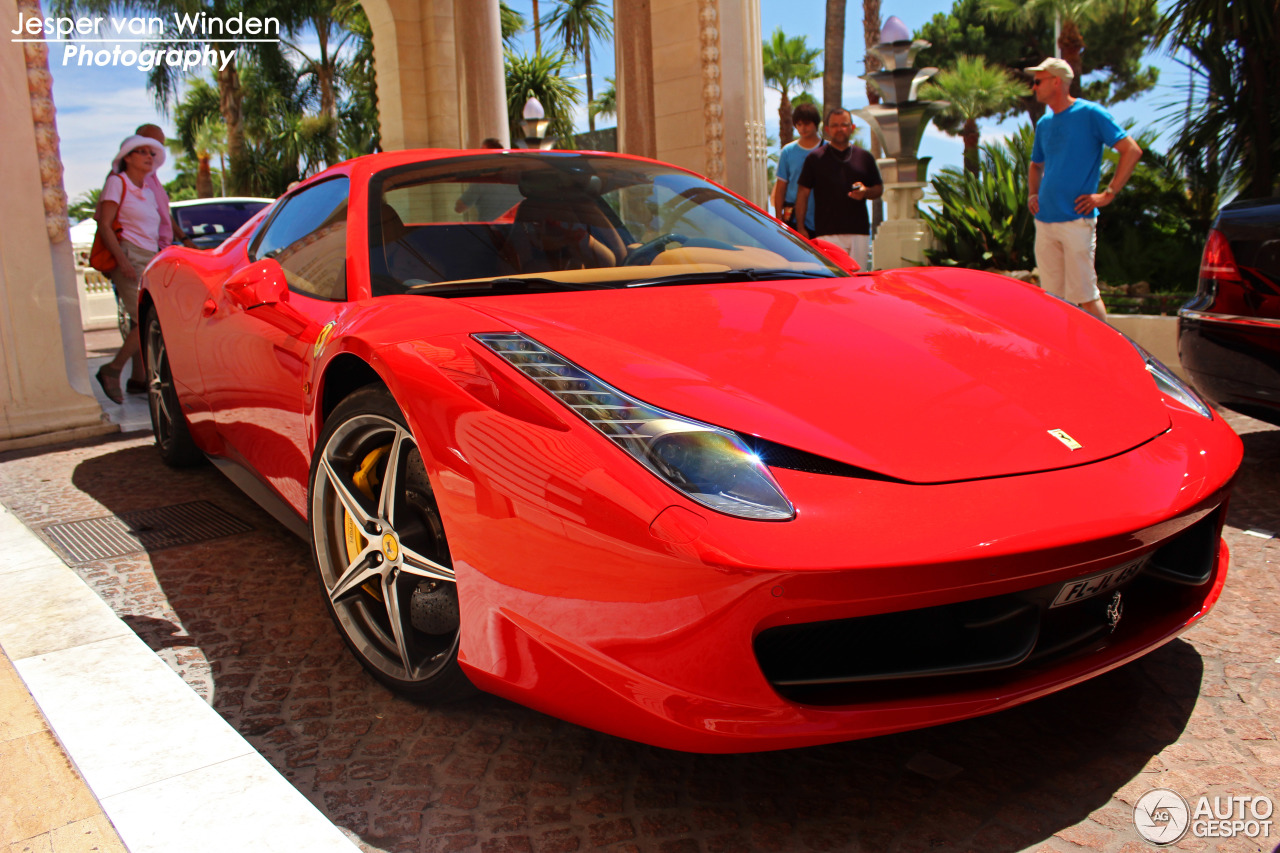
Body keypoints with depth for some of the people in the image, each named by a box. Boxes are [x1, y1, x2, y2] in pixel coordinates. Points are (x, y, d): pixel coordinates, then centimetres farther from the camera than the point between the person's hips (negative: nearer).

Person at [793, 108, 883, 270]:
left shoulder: (864, 157, 14)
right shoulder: (815, 158, 5)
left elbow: (879, 189, 20)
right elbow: (803, 193, 5)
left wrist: (866, 192, -4)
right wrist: (800, 227, -2)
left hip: (859, 232, 3)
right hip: (827, 232, -3)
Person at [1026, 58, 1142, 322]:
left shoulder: (1090, 114, -4)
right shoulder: (1044, 123, 15)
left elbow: (1132, 151, -7)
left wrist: (1107, 194, -11)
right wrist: (1033, 194, 12)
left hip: (1076, 220, -6)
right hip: (1044, 221, 6)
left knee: (1086, 295, -6)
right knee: (1052, 297, 8)